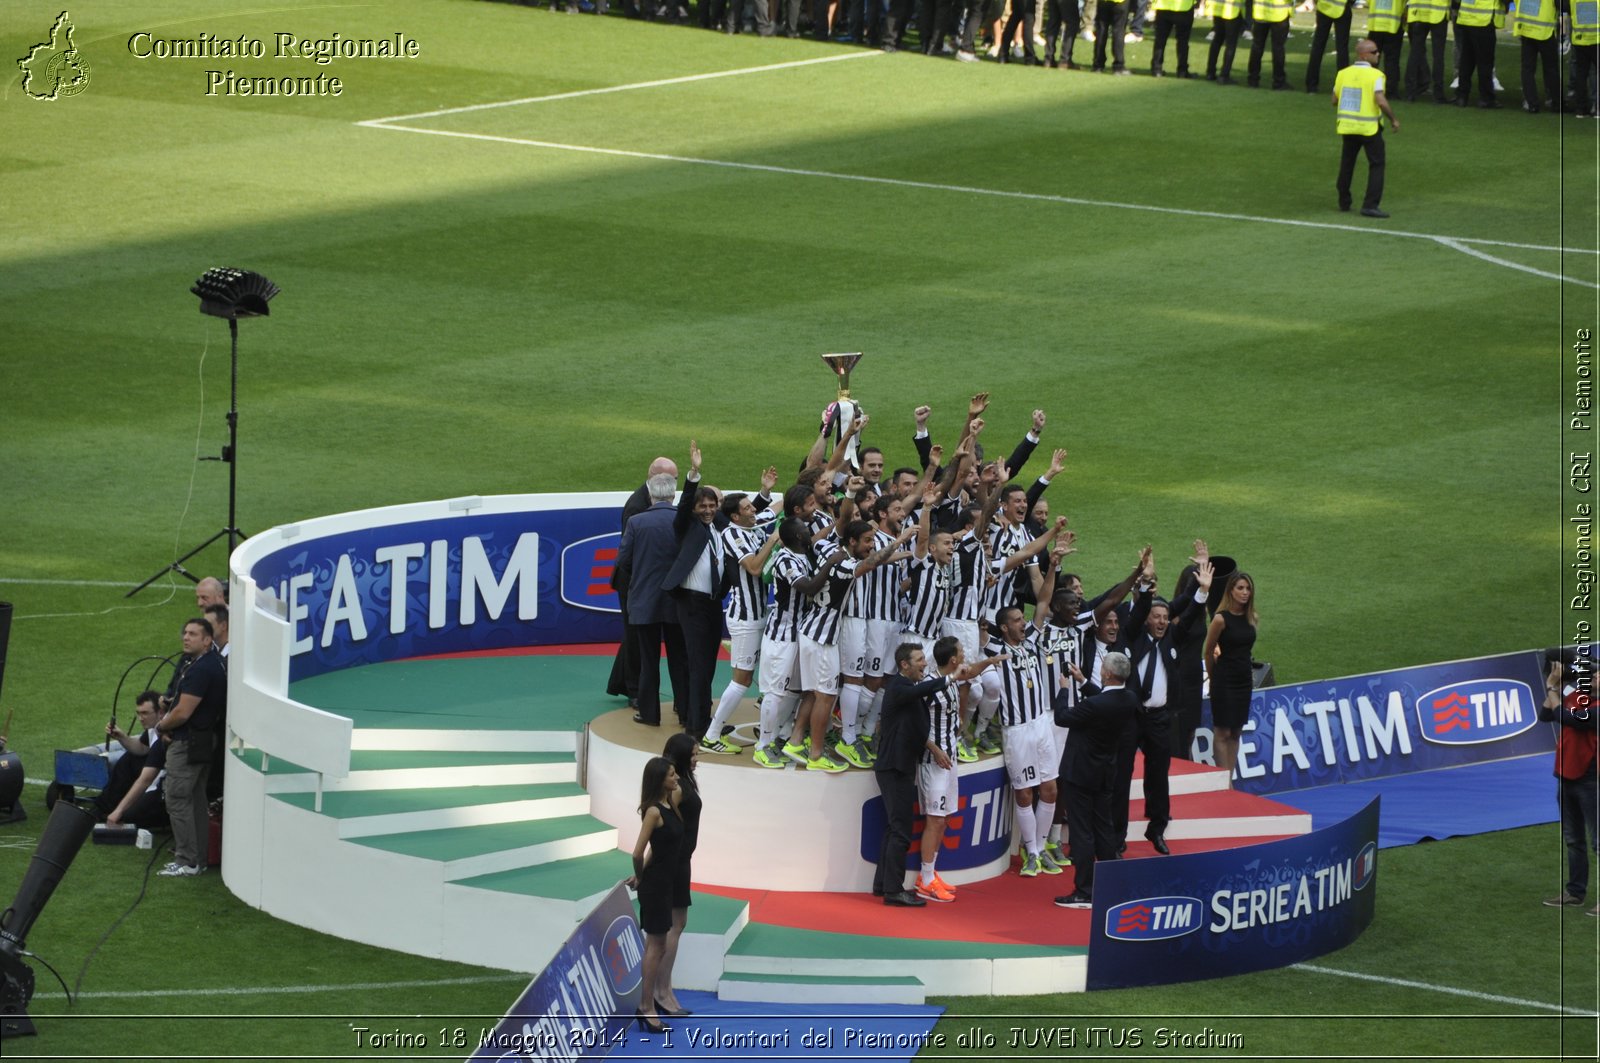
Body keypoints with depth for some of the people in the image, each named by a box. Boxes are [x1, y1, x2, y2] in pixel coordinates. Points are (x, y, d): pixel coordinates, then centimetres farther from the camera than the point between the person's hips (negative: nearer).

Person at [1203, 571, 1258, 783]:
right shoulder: (1221, 619, -14)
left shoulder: (1250, 618, 3)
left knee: (1235, 732, 9)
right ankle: (1224, 781, 1)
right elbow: (1209, 652, -4)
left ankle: (1230, 779, 14)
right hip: (1225, 681, -6)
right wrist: (1214, 678, 6)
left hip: (1244, 679, 6)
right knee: (1222, 733, -2)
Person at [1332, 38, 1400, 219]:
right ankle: (1370, 205, -6)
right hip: (1369, 127, -5)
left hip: (1347, 124, 5)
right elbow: (1381, 102, -22)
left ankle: (1344, 202, 26)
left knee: (1347, 163, 19)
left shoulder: (1343, 73, 2)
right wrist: (1393, 119, -8)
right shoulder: (1375, 75, -15)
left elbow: (1335, 100, 7)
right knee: (1376, 165, 3)